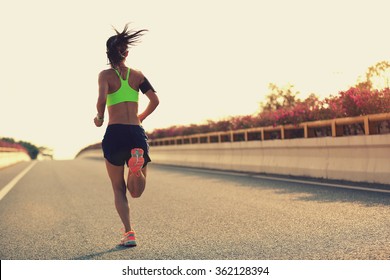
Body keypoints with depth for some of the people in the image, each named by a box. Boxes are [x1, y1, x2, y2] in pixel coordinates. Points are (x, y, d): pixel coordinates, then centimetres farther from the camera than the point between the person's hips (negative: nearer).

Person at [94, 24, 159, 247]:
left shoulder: (106, 75, 1)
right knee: (136, 192, 11)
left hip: (115, 133, -2)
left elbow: (102, 99, -16)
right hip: (137, 133, 2)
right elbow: (155, 100, 2)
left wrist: (100, 118, 4)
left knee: (119, 189, 13)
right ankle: (137, 163, -22)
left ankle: (129, 233, 1)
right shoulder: (137, 75, 10)